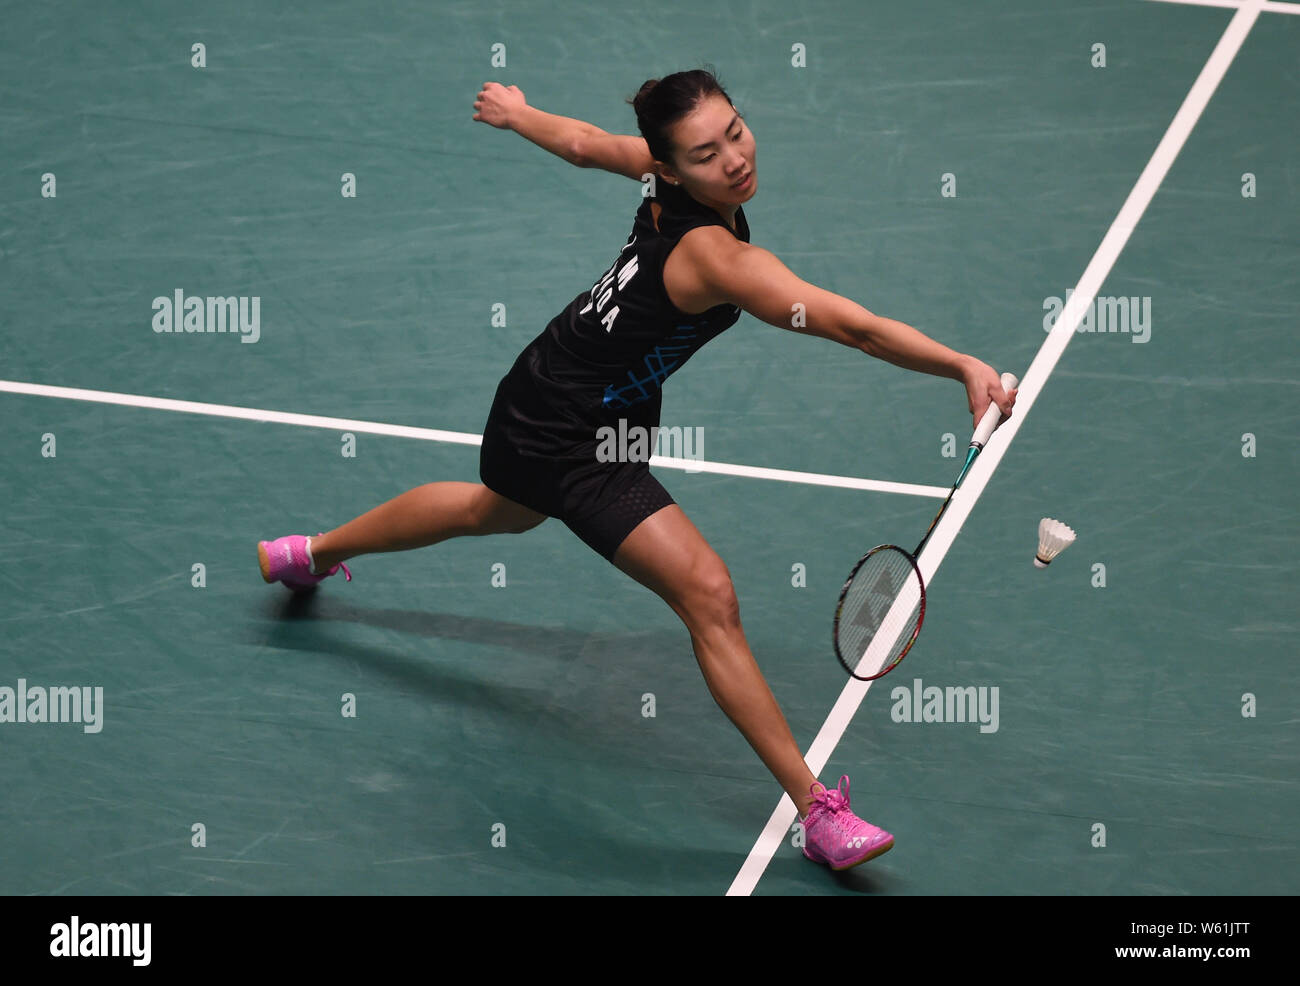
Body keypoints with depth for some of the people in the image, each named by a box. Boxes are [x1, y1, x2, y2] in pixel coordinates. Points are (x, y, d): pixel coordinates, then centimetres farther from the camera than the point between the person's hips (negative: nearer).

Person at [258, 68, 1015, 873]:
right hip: (571, 436, -10)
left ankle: (310, 553, 63)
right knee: (708, 594, -17)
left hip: (542, 406, 10)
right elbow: (852, 325, -45)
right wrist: (965, 367, -50)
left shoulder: (668, 178, -11)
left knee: (494, 510, 38)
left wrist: (517, 112, 27)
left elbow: (586, 142, 8)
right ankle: (817, 811, -14)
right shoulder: (715, 256, -36)